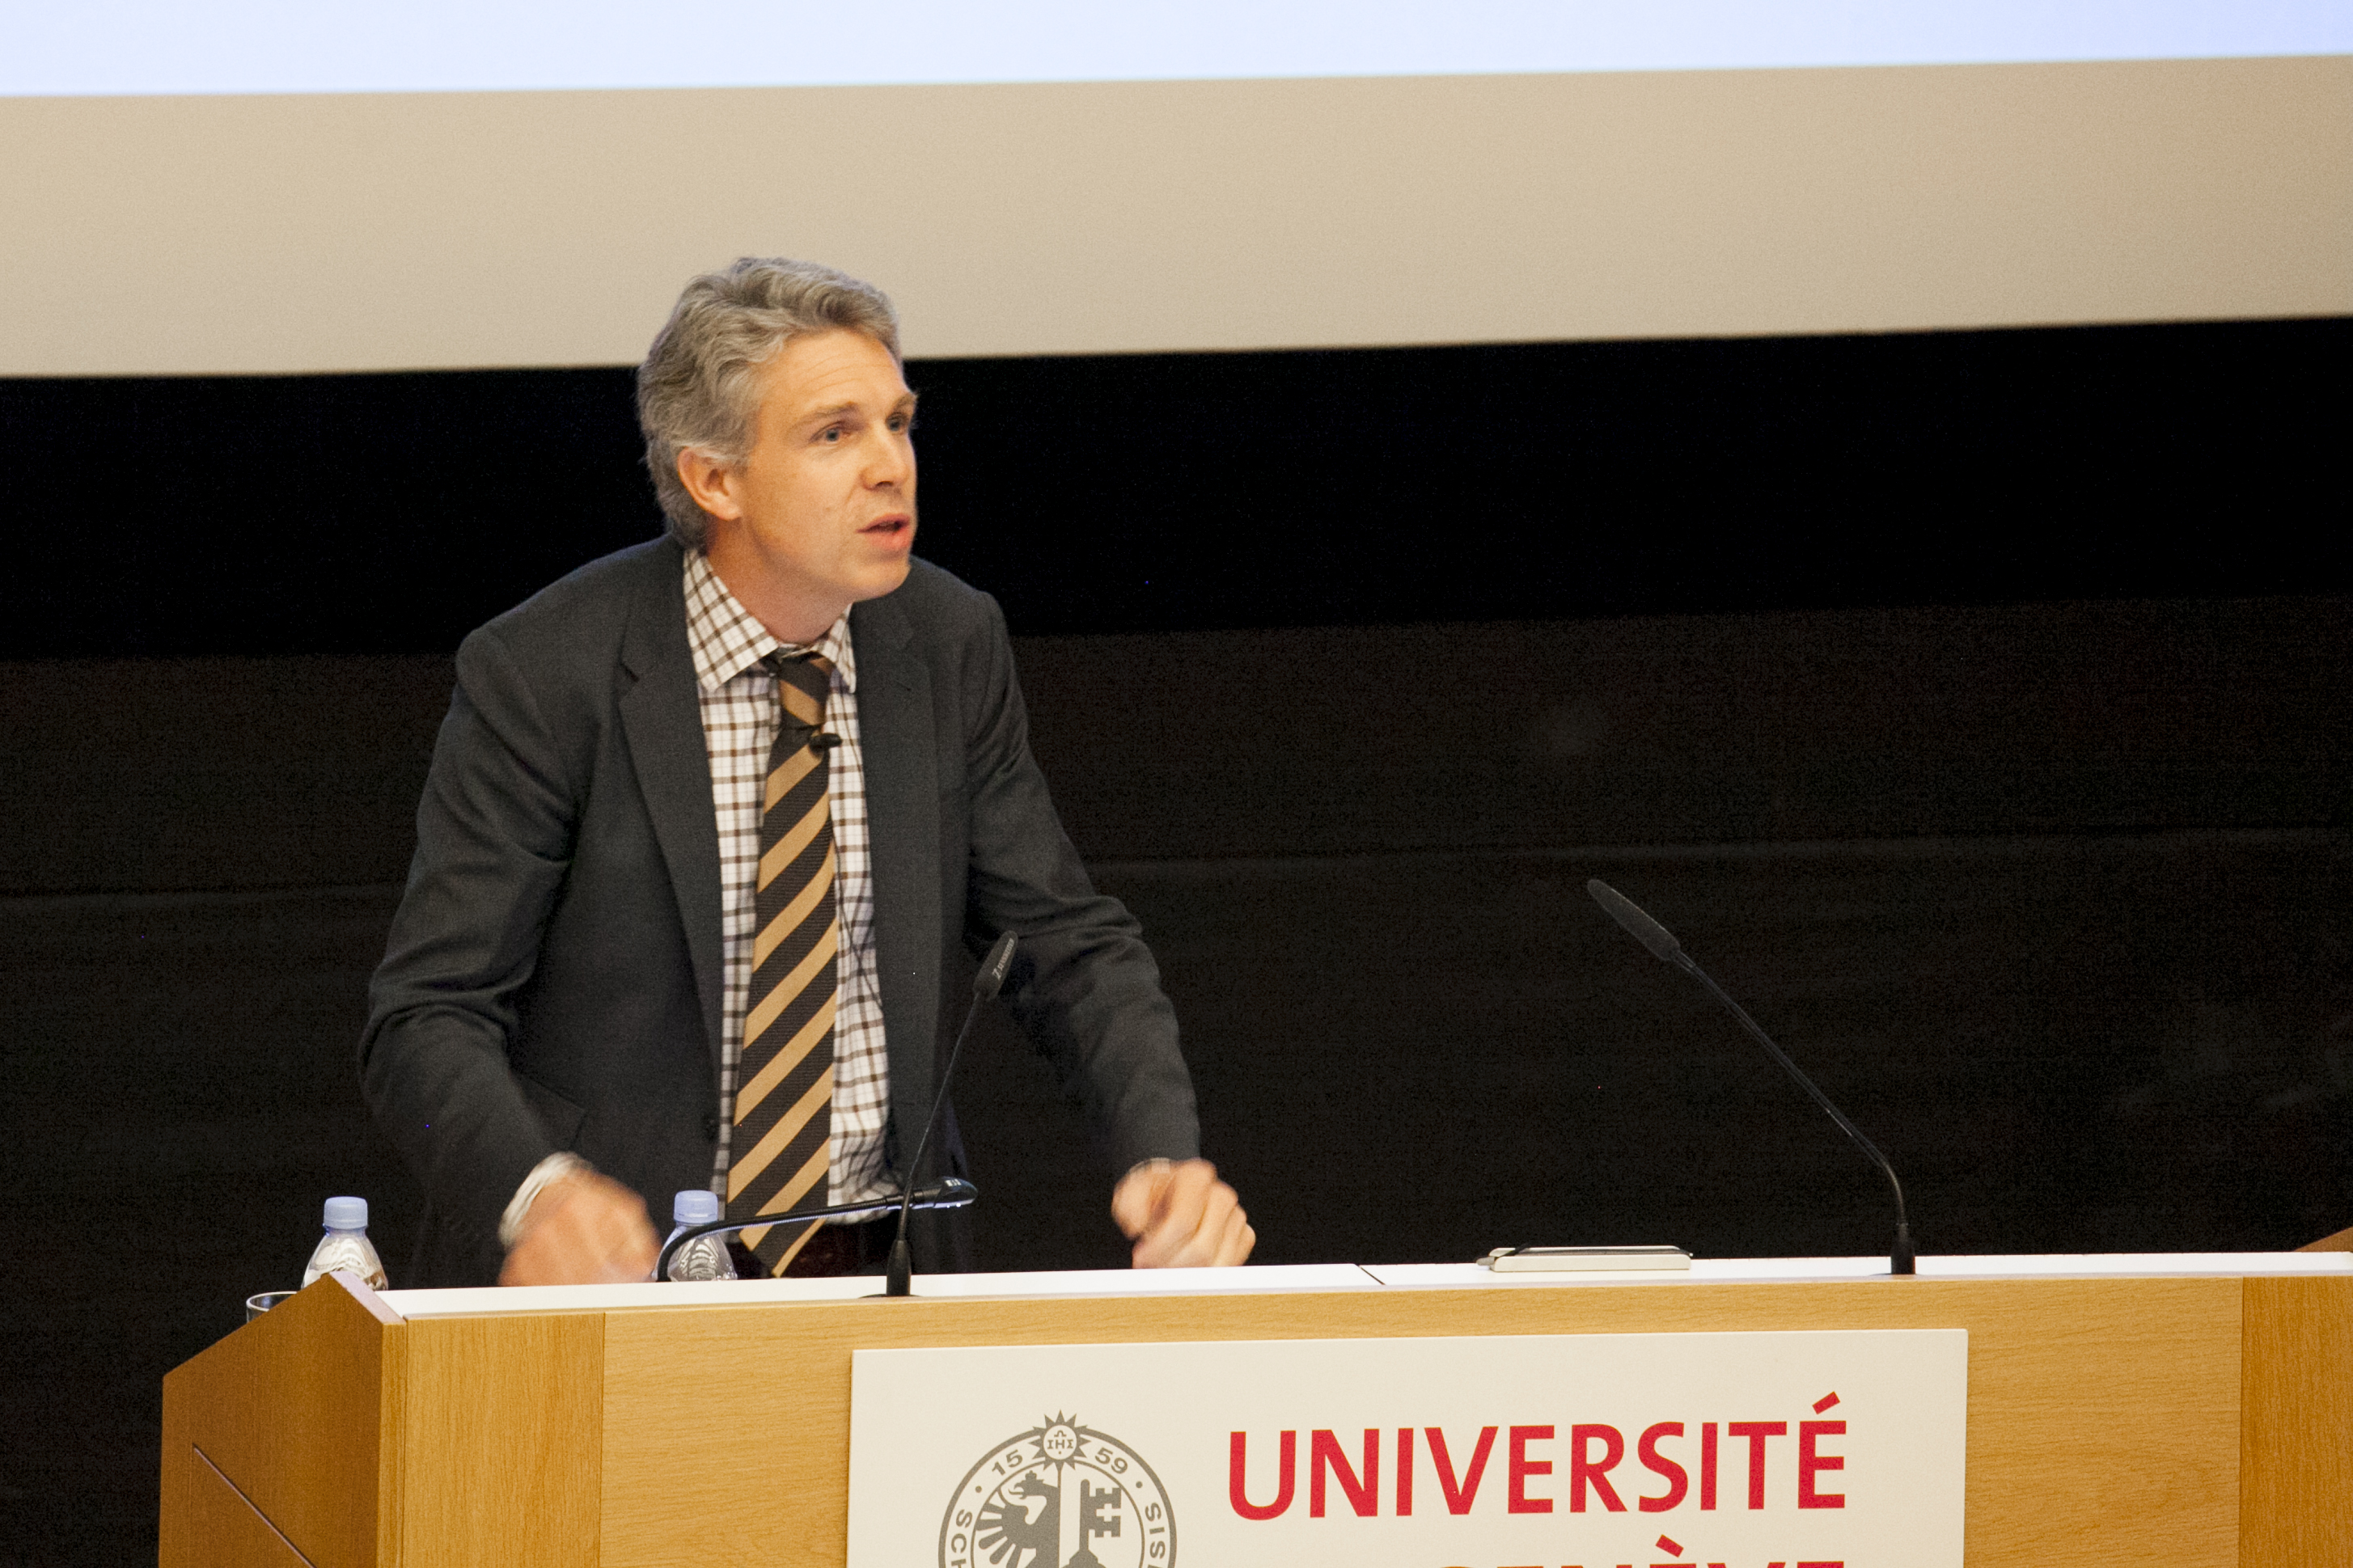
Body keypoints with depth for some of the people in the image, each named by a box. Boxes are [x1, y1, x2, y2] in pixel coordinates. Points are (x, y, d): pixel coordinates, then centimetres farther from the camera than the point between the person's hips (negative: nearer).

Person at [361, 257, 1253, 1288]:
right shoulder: (543, 677, -9)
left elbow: (1072, 950, 11)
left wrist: (1164, 1159, -9)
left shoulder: (950, 648, 5)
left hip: (876, 1279, 3)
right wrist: (534, 1195, -33)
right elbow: (429, 1019, -12)